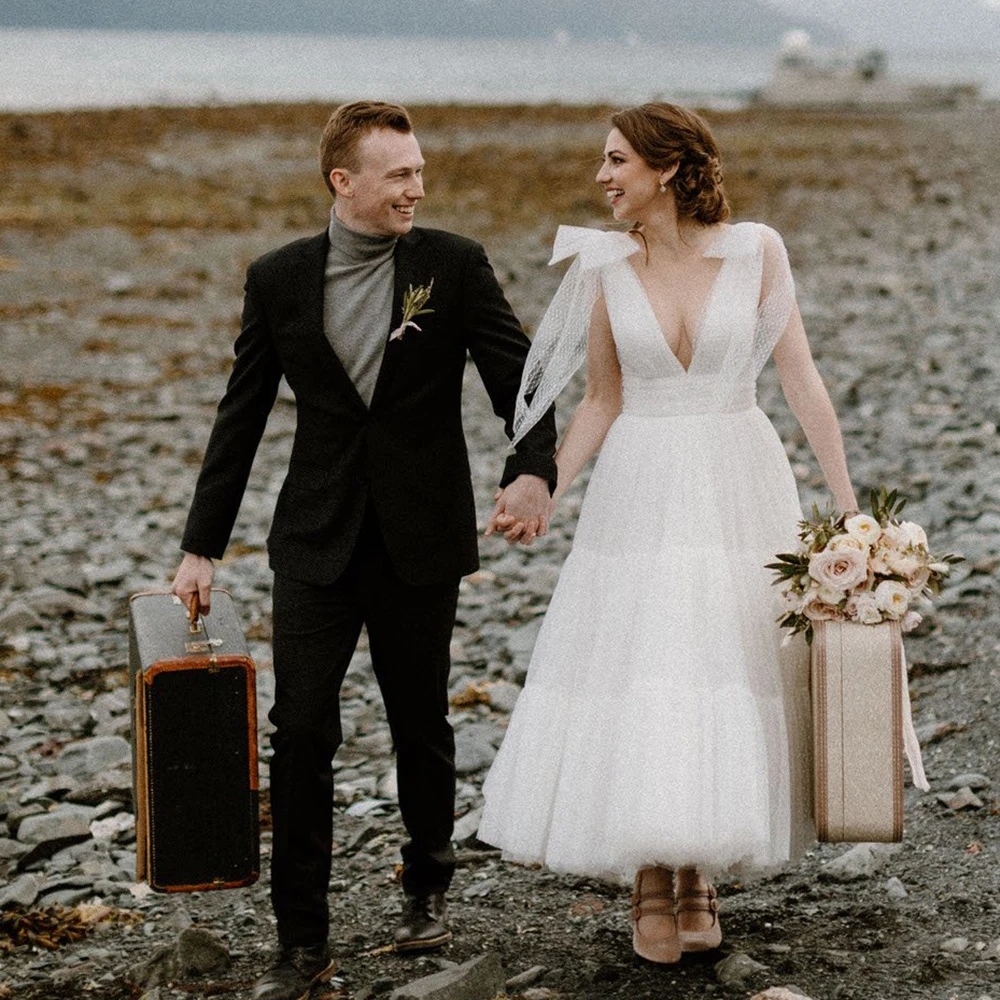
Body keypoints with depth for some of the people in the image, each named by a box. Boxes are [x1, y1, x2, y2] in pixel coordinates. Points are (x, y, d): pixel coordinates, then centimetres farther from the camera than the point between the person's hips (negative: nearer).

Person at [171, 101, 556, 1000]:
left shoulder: (453, 265, -2)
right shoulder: (278, 278, 2)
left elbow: (518, 375, -6)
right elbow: (241, 418, 6)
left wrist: (532, 466, -26)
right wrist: (201, 546, 5)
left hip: (421, 540, 0)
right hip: (317, 542, 1)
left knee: (422, 725, 12)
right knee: (301, 732, -4)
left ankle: (428, 890, 35)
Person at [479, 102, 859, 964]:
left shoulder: (756, 251, -4)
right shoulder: (606, 269, 0)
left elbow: (800, 376, -3)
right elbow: (602, 402, 7)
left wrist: (847, 498, -5)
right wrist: (544, 495, -4)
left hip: (740, 489, -1)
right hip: (641, 495, 1)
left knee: (730, 683, 4)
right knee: (638, 682, -2)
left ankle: (700, 874, 20)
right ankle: (651, 884, 14)